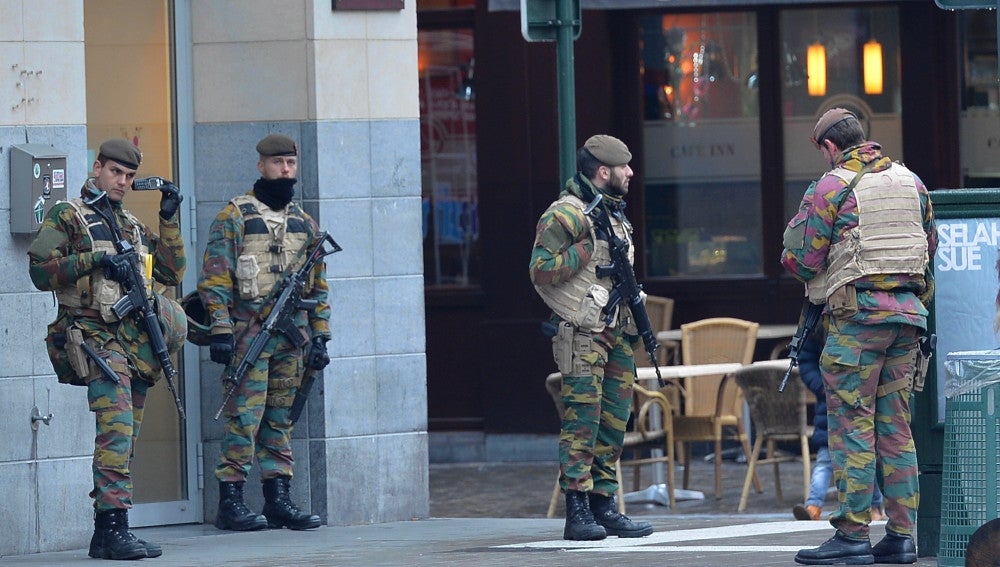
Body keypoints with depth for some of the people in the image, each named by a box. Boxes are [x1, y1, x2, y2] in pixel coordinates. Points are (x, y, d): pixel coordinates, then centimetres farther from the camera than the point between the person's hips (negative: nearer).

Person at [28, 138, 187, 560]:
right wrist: (95, 260, -16)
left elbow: (172, 274, 18)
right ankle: (113, 528, -26)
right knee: (116, 429, -20)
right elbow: (40, 272, -8)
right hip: (95, 335, -7)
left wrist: (169, 219, 9)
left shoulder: (132, 226, 22)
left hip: (134, 337, 7)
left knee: (124, 438, 5)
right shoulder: (66, 217, 2)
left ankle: (105, 535, 8)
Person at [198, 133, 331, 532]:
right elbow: (214, 279, -6)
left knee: (280, 420, 9)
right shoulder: (234, 217, -2)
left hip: (292, 337, 6)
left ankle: (278, 500, 12)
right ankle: (230, 502, -7)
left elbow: (318, 286, 20)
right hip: (248, 333, -6)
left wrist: (320, 335, 13)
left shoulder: (304, 223, 16)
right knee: (244, 417, -9)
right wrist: (220, 331, -14)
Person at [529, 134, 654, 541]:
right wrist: (587, 248, -19)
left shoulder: (614, 214, 18)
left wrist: (637, 315, 17)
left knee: (614, 421, 8)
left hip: (617, 335, 9)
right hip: (582, 335, -9)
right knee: (582, 420, -10)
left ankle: (604, 506, 14)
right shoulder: (566, 214, -10)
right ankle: (577, 512, -10)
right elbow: (541, 270, -18)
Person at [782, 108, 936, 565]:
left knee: (852, 424, -4)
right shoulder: (910, 181, 11)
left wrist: (795, 230, 13)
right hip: (908, 311, 6)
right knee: (895, 424, 10)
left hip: (858, 314, -6)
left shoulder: (831, 188, -7)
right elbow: (930, 244, 21)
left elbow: (800, 260, -7)